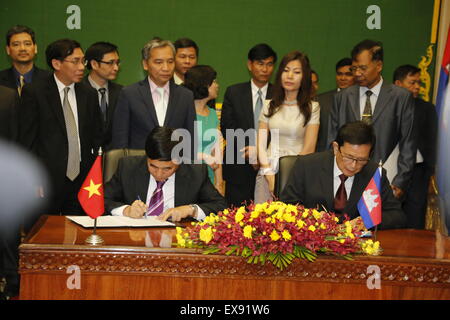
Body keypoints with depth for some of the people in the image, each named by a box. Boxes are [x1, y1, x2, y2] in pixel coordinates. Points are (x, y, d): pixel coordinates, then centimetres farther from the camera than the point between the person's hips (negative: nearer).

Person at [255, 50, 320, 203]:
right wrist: (270, 175, -5)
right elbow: (261, 144, 7)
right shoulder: (270, 106, 11)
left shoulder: (312, 107, 1)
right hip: (268, 172, 3)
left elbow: (309, 148, -4)